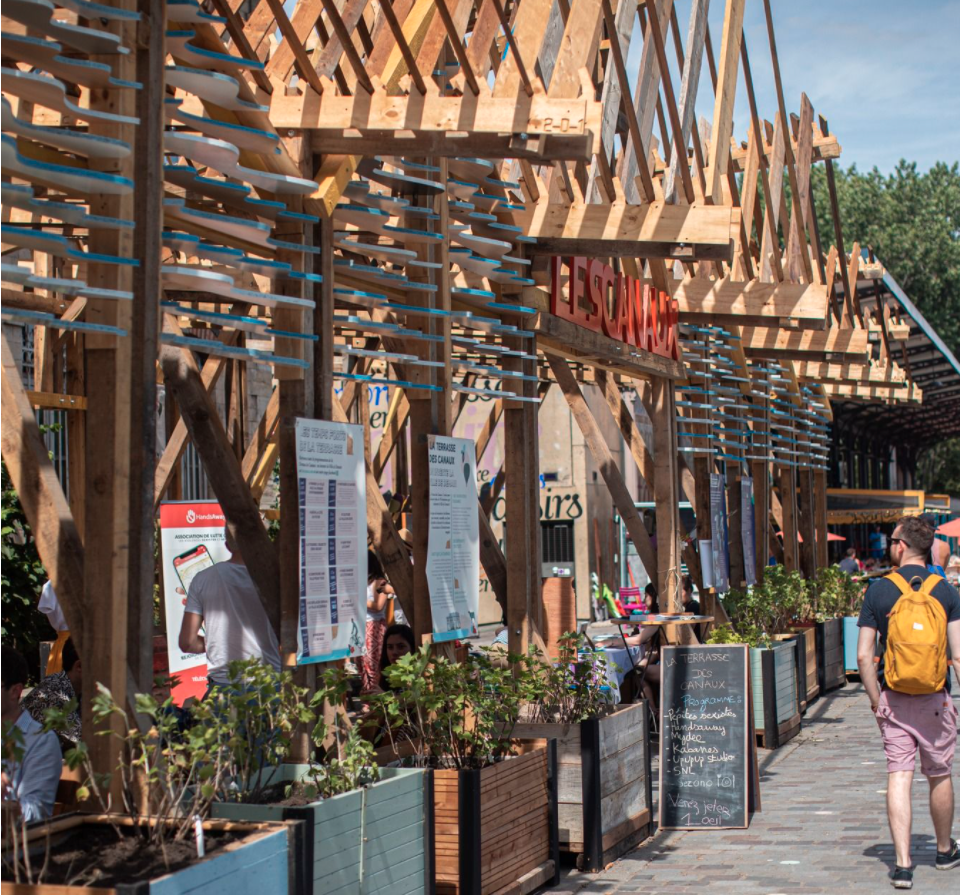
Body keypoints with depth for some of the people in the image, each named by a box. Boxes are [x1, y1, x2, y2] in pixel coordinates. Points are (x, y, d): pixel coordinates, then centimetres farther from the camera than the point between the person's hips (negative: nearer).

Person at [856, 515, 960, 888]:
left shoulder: (878, 591, -3)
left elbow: (864, 655, -5)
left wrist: (876, 701, 5)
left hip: (893, 699, 0)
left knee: (898, 777, 0)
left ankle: (903, 864, -7)